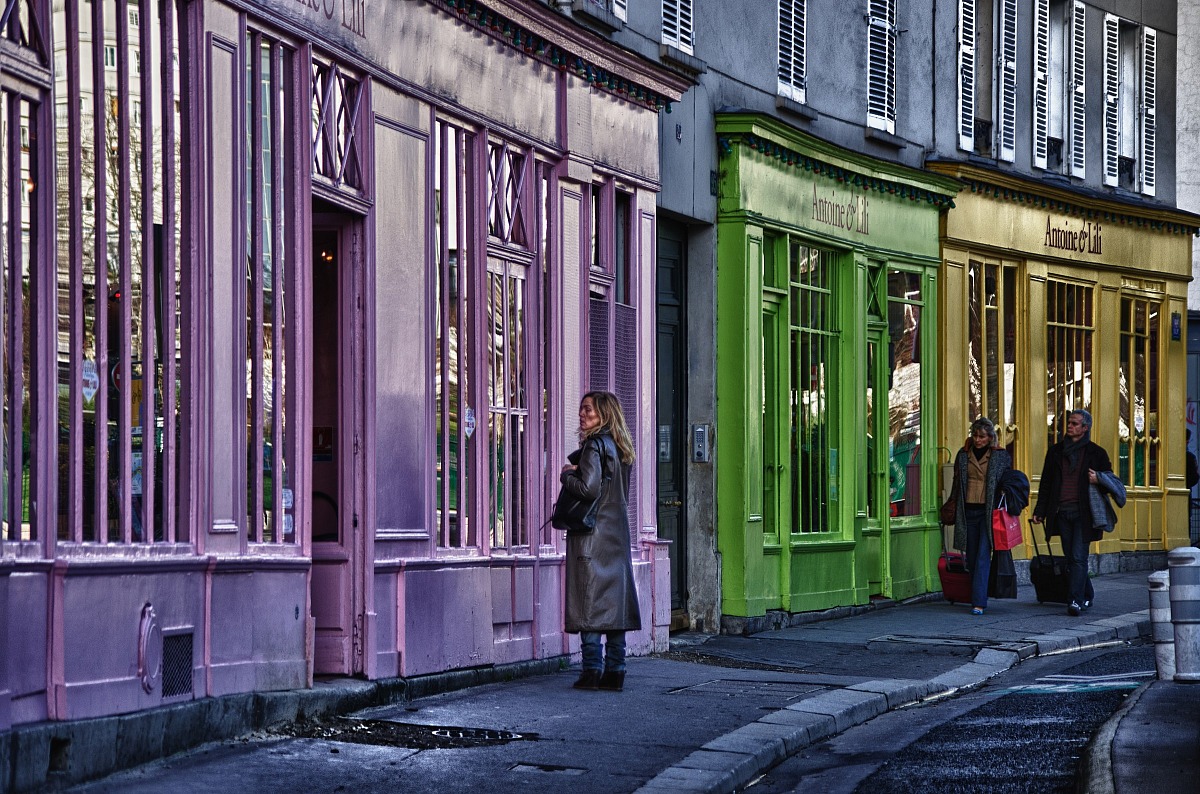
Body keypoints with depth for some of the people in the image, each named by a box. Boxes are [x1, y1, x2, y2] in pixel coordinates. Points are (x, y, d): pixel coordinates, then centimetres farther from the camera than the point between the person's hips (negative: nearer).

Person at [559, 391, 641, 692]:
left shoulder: (594, 446, -11)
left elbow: (589, 488, -21)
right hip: (617, 535, 8)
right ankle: (615, 671, 7)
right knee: (613, 599, 7)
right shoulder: (618, 448, 15)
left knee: (589, 601, -6)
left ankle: (592, 670, -8)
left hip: (592, 536, -8)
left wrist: (566, 476, -3)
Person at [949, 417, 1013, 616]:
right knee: (971, 557, 6)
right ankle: (979, 597, 18)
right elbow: (957, 483, 16)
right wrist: (953, 511, 13)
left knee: (983, 557, -11)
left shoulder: (1001, 456, 2)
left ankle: (978, 603, -16)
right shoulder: (963, 455, 10)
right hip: (968, 510, 4)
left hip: (989, 511, -4)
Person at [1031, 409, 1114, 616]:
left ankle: (1076, 600, -16)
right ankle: (1087, 595, 24)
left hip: (1083, 513, -4)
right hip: (1062, 512, 4)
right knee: (1071, 558, 8)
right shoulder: (1056, 451, 13)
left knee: (1078, 557, -12)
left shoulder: (1096, 453, 4)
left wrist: (1098, 480, -13)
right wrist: (1039, 511, 8)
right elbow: (1046, 483, 14)